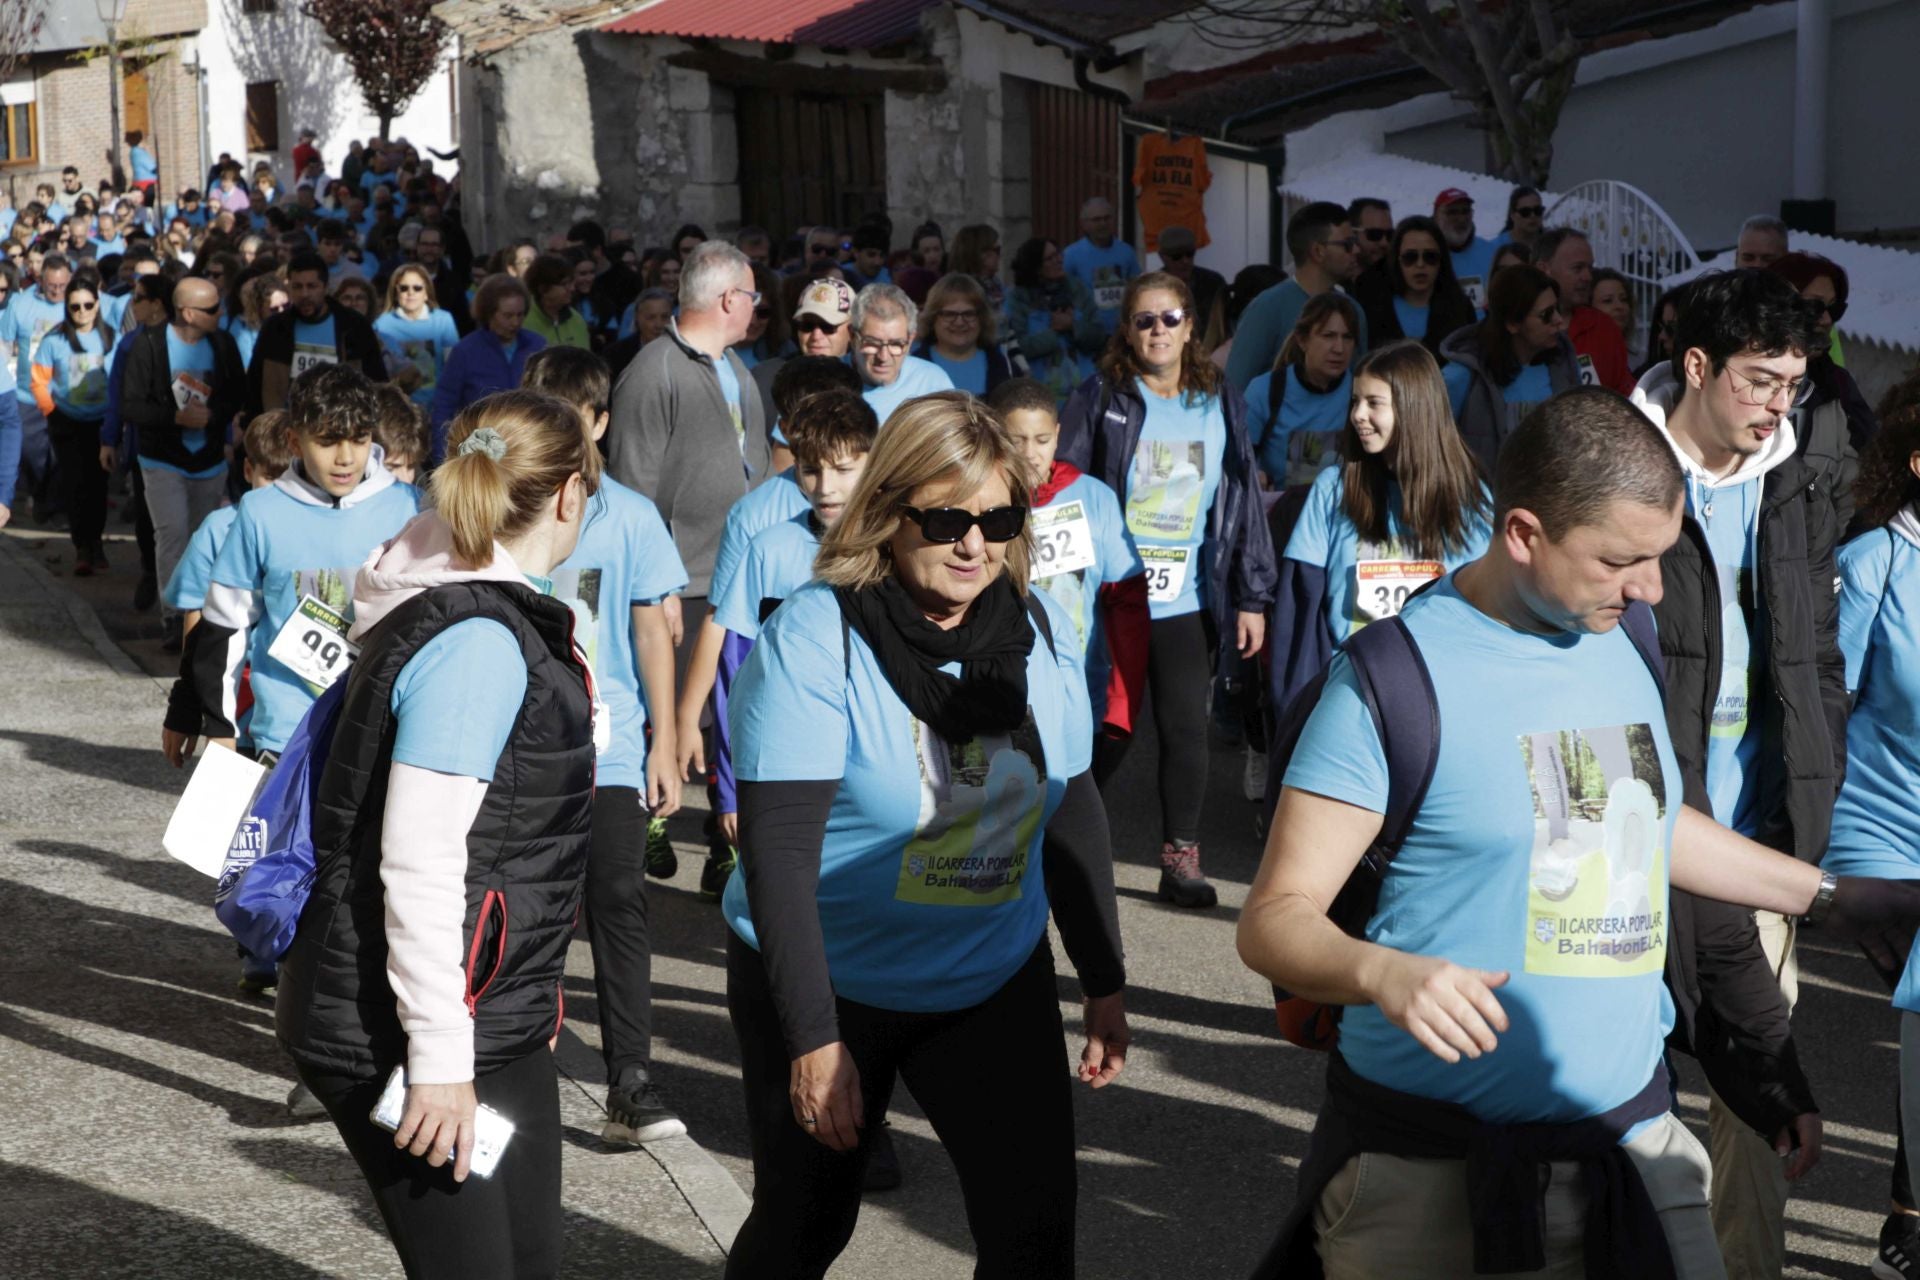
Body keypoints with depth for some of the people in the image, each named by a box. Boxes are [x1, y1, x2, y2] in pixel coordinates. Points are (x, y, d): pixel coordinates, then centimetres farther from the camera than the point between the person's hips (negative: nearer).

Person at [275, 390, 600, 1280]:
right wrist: (439, 1057, -23)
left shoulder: (499, 616, 10)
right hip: (399, 1034, -10)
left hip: (498, 1014, 10)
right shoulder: (477, 643, -20)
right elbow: (418, 865, -25)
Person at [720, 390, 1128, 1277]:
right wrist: (813, 1037, -25)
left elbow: (1072, 812, 7)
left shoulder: (1038, 629, -3)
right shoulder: (814, 638, -19)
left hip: (996, 985, 4)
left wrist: (1104, 981, 7)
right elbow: (778, 851, -22)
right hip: (827, 986, -3)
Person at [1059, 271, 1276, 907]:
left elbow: (1244, 499, 9)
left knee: (1186, 729, 2)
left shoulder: (1220, 406, 9)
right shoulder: (1099, 400, 1)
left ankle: (1181, 859, 14)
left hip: (1188, 601, 2)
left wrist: (1251, 596, 4)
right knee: (1108, 731, 2)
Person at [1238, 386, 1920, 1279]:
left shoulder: (1625, 636, 7)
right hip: (1428, 1168, -5)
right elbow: (1273, 919, -16)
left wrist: (1833, 899, 27)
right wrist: (1384, 974, -36)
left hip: (1632, 1133, 6)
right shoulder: (1396, 678, -14)